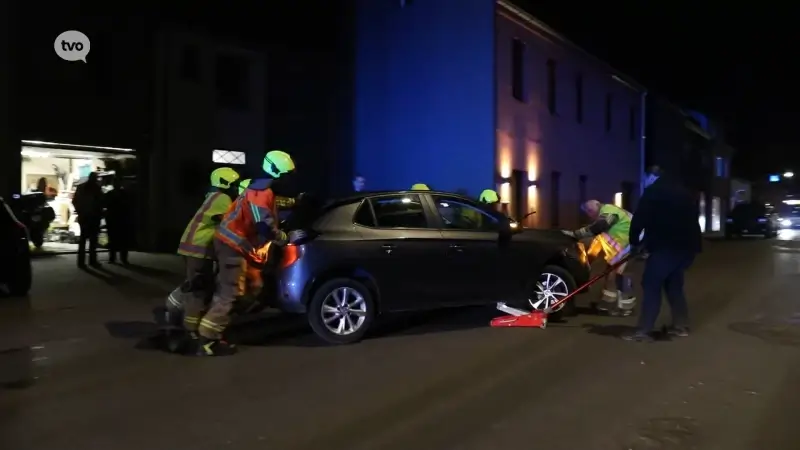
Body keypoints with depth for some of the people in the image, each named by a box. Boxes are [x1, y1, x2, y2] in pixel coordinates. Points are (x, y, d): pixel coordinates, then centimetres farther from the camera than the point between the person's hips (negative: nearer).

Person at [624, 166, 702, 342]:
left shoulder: (652, 192, 1)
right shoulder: (682, 192, 23)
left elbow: (639, 219, -4)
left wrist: (636, 242, 13)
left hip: (666, 246, -8)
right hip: (687, 245, 8)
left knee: (651, 285, -5)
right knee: (674, 284, 21)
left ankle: (644, 331, -8)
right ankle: (681, 325, 24)